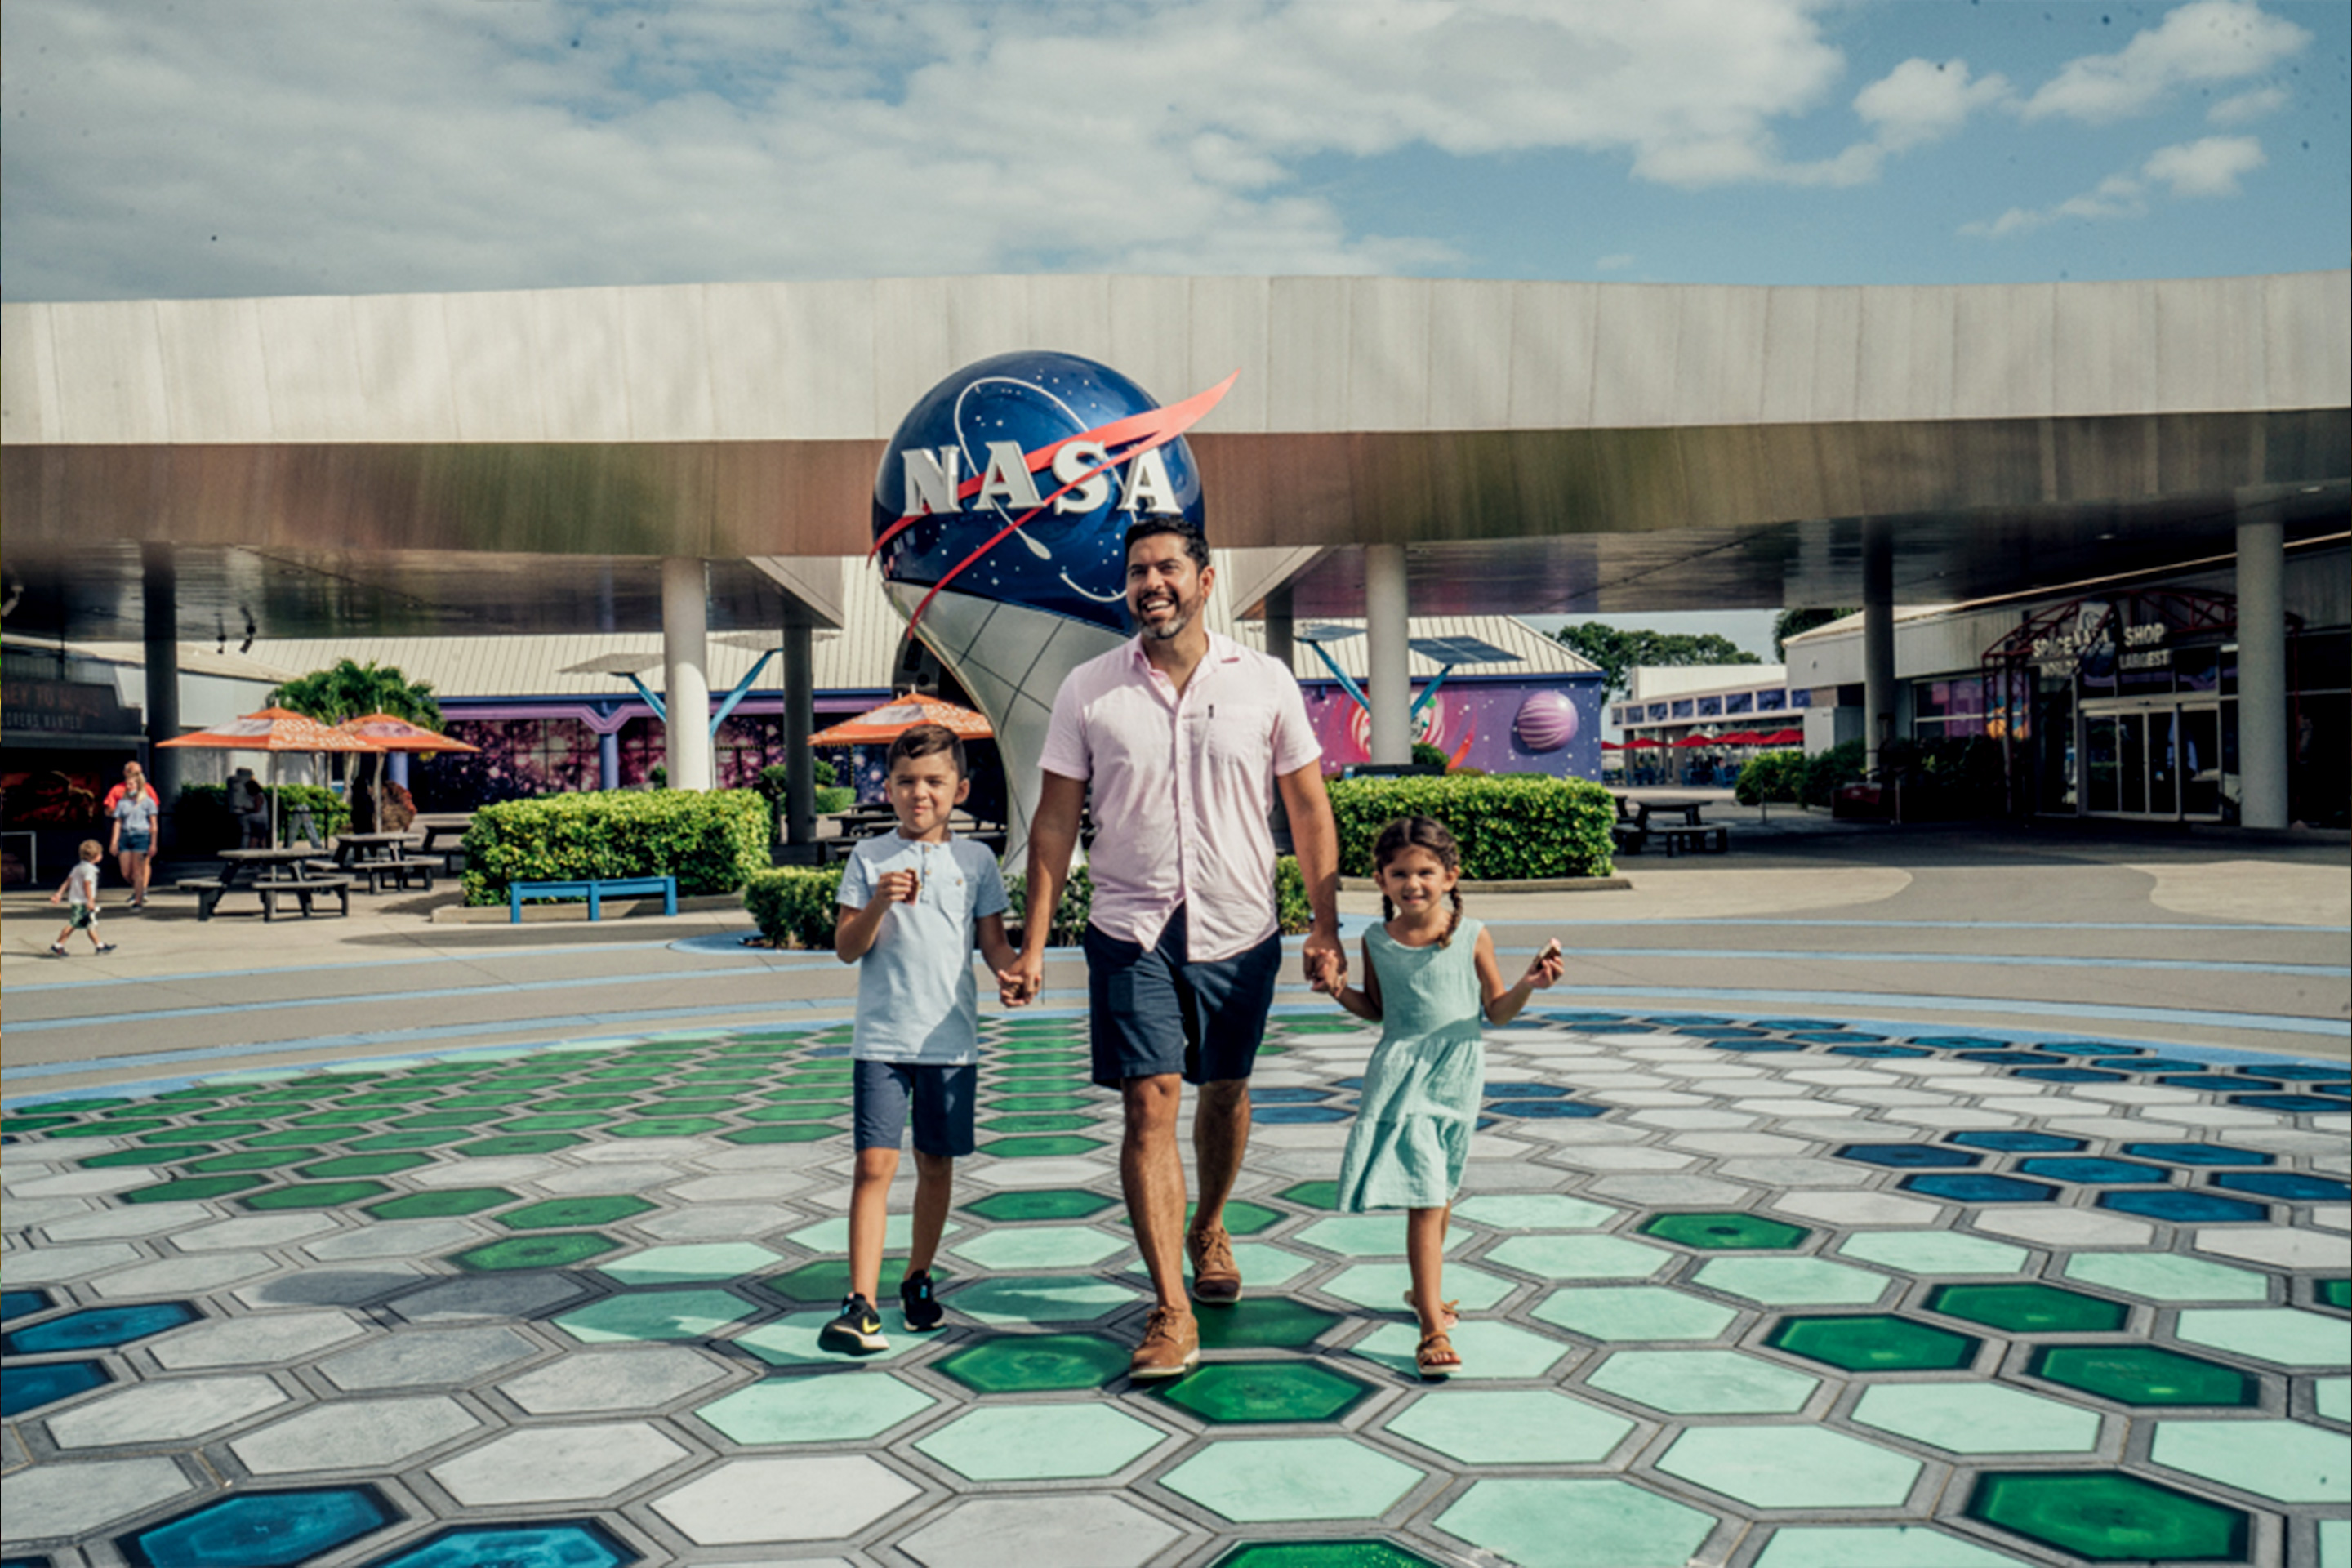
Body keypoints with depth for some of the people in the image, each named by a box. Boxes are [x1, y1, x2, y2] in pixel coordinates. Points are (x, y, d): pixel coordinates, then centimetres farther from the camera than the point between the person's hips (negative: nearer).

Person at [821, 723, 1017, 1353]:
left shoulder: (975, 860, 6)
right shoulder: (870, 858, 3)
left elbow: (993, 941, 8)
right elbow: (846, 948, 0)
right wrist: (878, 904, -17)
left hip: (951, 1040, 2)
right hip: (881, 1039, -1)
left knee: (936, 1163, 11)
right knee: (874, 1163, -9)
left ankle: (919, 1279, 30)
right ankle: (861, 1303, -9)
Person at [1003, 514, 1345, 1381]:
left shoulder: (1264, 683, -2)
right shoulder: (1087, 690, -3)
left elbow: (1308, 810, 3)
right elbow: (1055, 822, 0)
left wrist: (1326, 925, -1)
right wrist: (1033, 943, -4)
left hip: (1240, 932, 1)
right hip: (1131, 932, -1)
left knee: (1223, 1091, 16)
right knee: (1149, 1104, -8)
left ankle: (1208, 1229, 44)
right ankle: (1171, 1312, -3)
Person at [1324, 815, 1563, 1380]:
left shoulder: (1472, 938, -2)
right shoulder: (1377, 942, 1)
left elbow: (1497, 1011, 4)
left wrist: (1529, 983, -12)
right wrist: (1341, 991, -2)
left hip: (1457, 1076, 1)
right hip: (1401, 1077, -1)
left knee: (1441, 1192, 18)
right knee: (1425, 1200, -9)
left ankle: (1424, 1289, 43)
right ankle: (1433, 1330, -7)